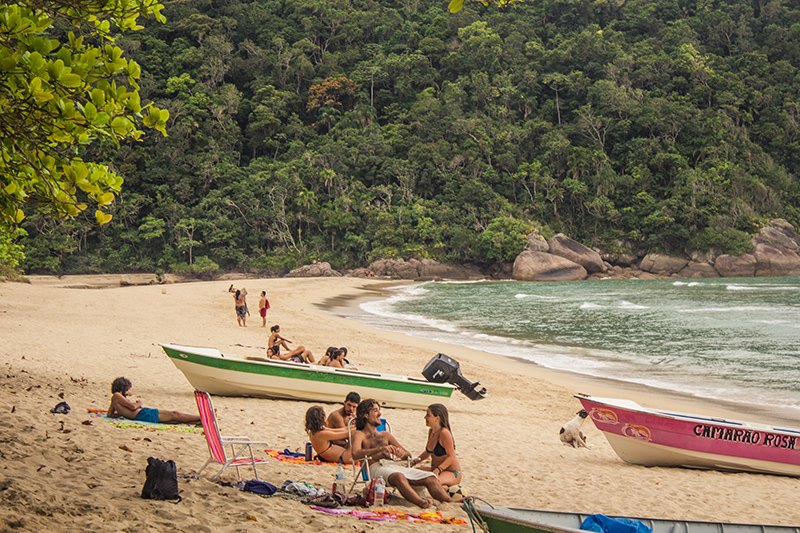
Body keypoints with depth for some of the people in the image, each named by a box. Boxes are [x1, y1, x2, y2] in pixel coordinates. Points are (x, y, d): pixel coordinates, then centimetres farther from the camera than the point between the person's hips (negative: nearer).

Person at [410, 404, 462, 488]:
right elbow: (428, 452, 20)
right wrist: (415, 461, 7)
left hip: (452, 473, -9)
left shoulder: (444, 433, -20)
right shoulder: (431, 431, 7)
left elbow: (451, 457, -21)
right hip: (435, 469, 9)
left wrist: (438, 469, -32)